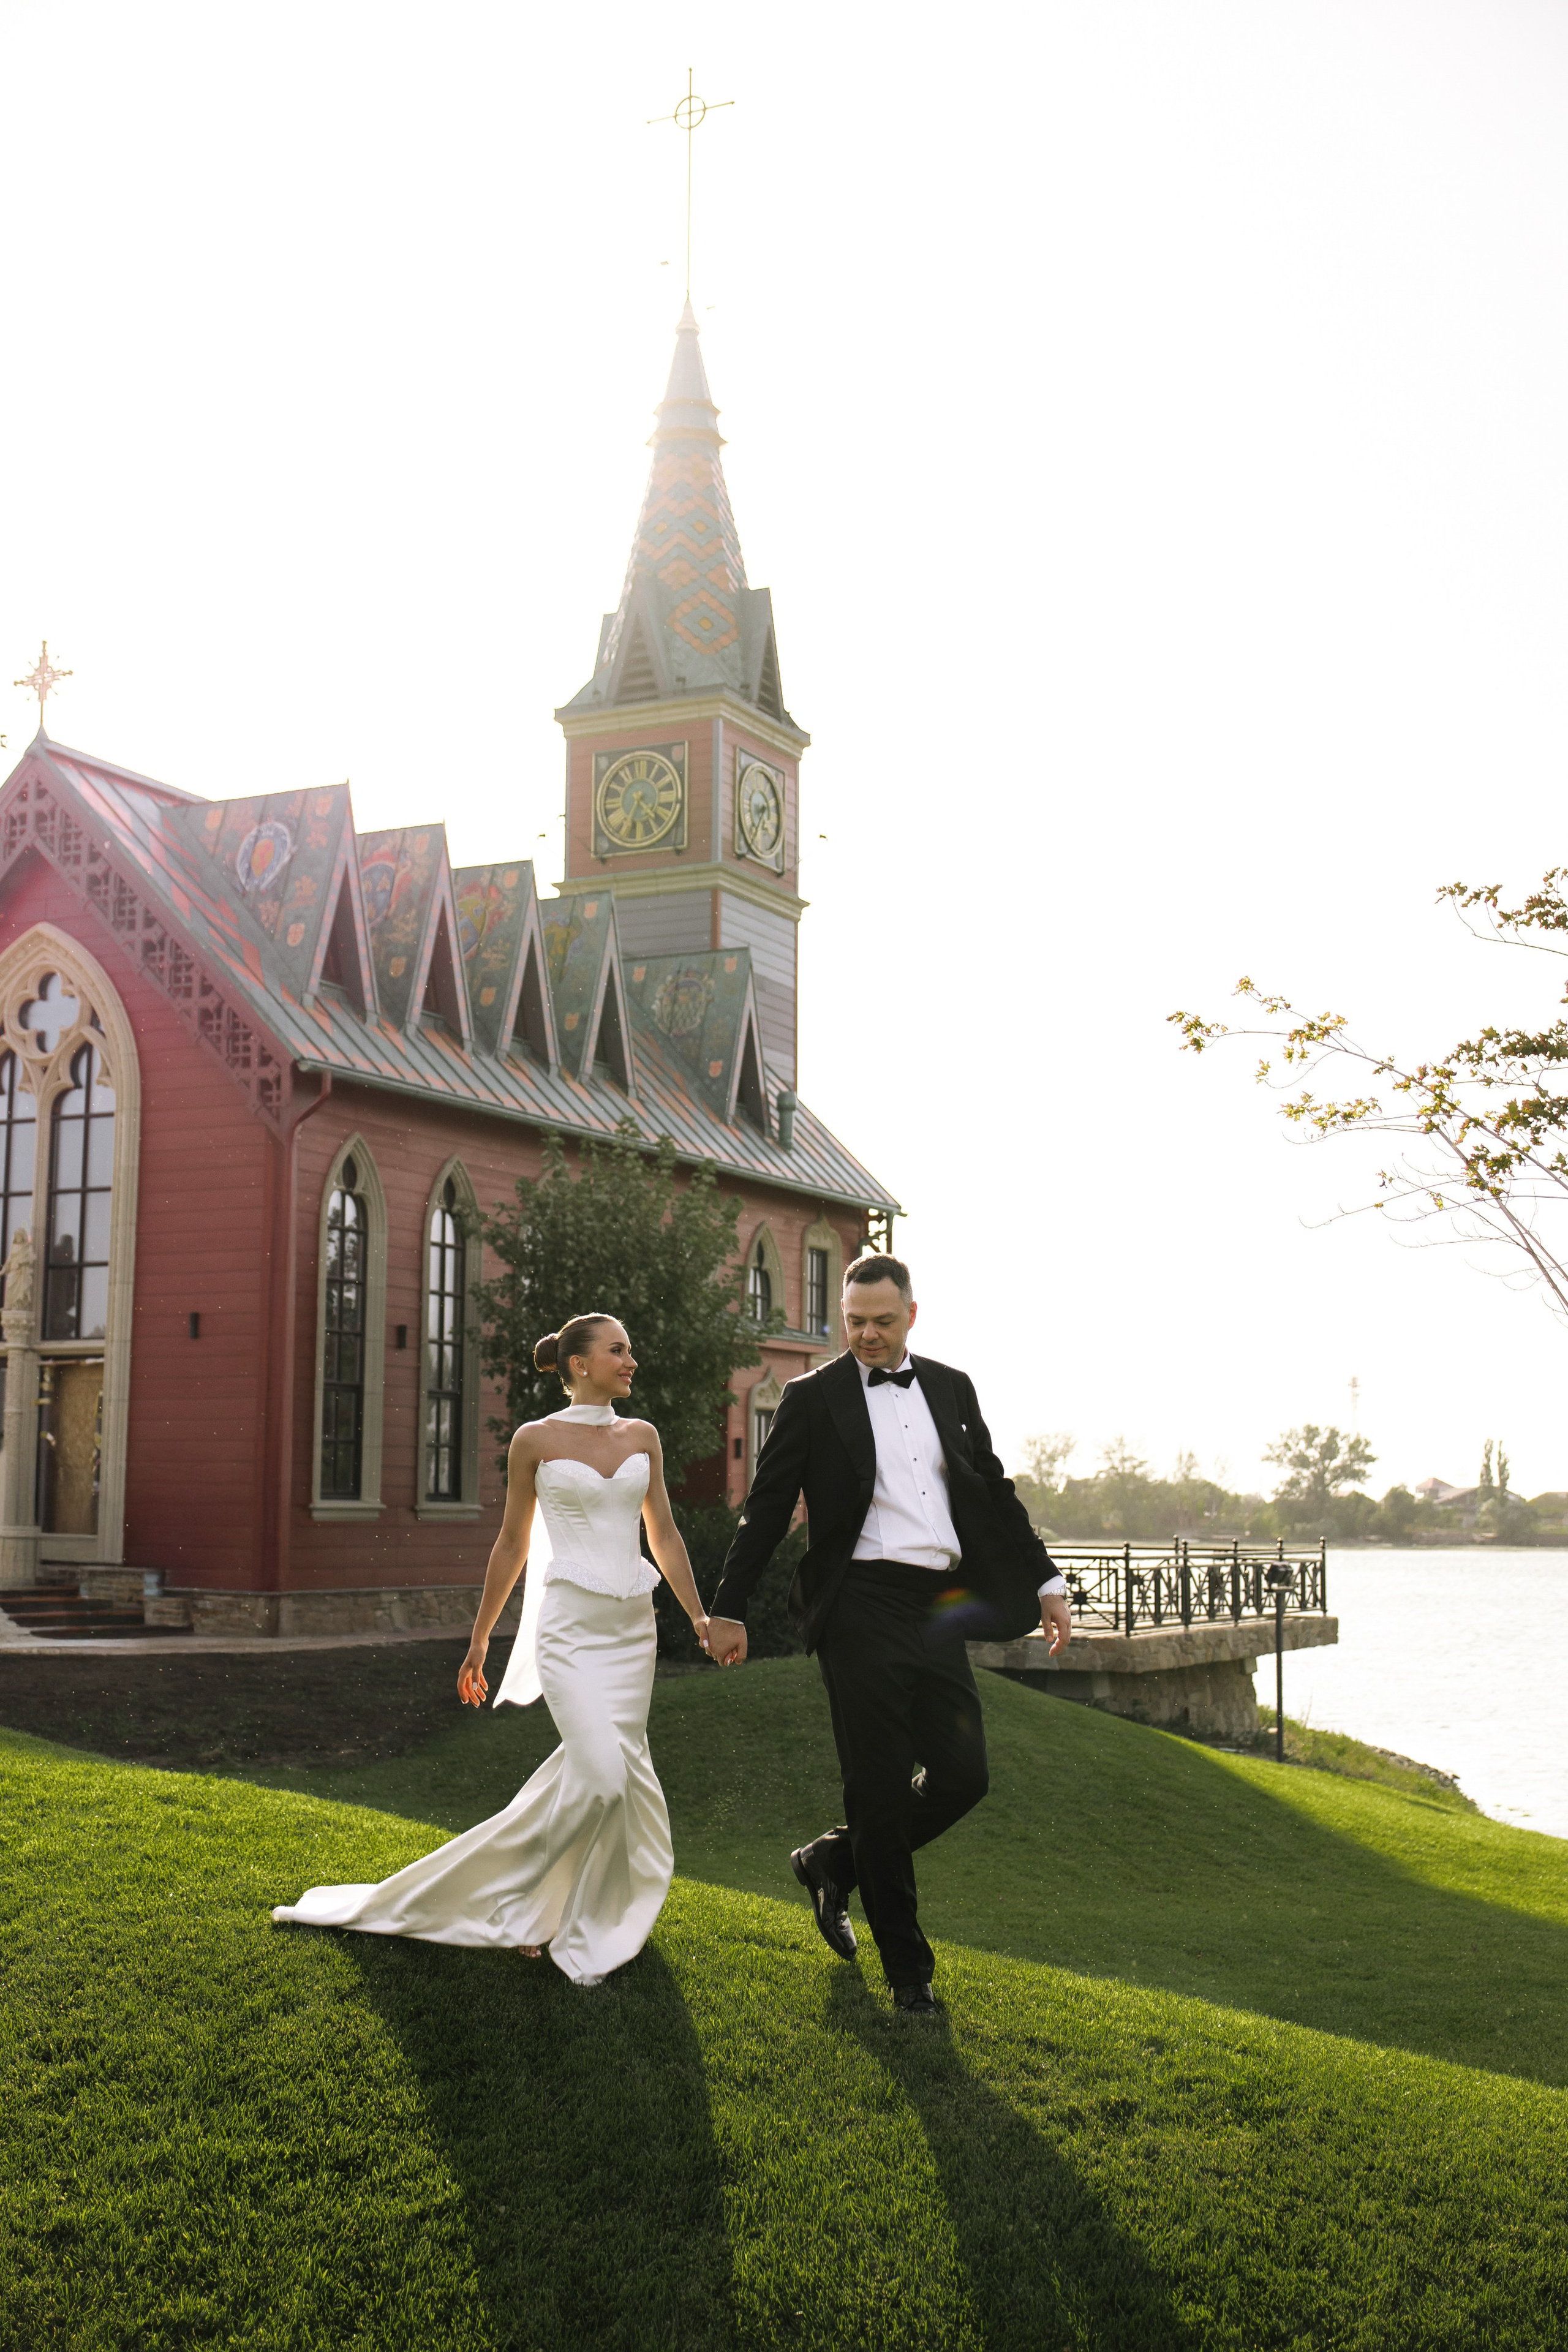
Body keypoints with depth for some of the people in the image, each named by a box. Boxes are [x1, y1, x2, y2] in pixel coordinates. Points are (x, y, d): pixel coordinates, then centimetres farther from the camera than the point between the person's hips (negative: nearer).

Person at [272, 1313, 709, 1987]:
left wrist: (699, 1616, 5)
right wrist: (479, 1640, 9)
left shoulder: (642, 1437, 9)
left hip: (633, 1628, 5)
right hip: (569, 1625, -5)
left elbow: (665, 1535, 12)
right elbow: (512, 1544, 5)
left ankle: (573, 1921, 24)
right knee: (601, 1774, -18)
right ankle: (522, 1880, 6)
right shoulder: (536, 1440, -1)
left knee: (619, 1775, 5)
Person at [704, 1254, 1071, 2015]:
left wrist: (1046, 1583, 14)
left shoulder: (951, 1389, 13)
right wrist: (728, 1609, 0)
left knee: (962, 1775, 2)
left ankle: (833, 1862, 25)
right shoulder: (814, 1397, 1)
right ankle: (906, 1966, 13)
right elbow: (767, 1508, 2)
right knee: (881, 1785, -1)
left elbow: (994, 1491, 19)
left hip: (939, 1609, 5)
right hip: (862, 1606, -4)